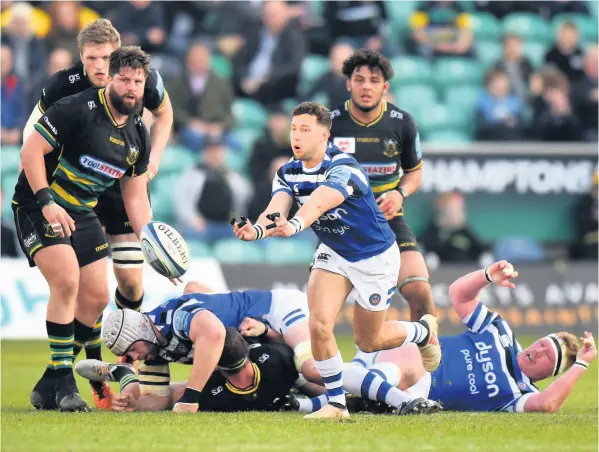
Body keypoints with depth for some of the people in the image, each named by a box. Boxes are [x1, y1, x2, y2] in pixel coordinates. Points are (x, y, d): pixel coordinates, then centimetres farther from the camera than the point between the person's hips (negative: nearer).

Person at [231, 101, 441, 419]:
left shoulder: (344, 168, -30)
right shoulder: (288, 173, -9)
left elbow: (319, 203, -49)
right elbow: (277, 207, -28)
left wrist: (294, 226, -70)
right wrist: (258, 229, -52)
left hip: (375, 257, -5)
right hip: (333, 253, 5)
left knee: (368, 341, 9)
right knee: (319, 324, -17)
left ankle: (423, 331, 40)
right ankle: (336, 403, -2)